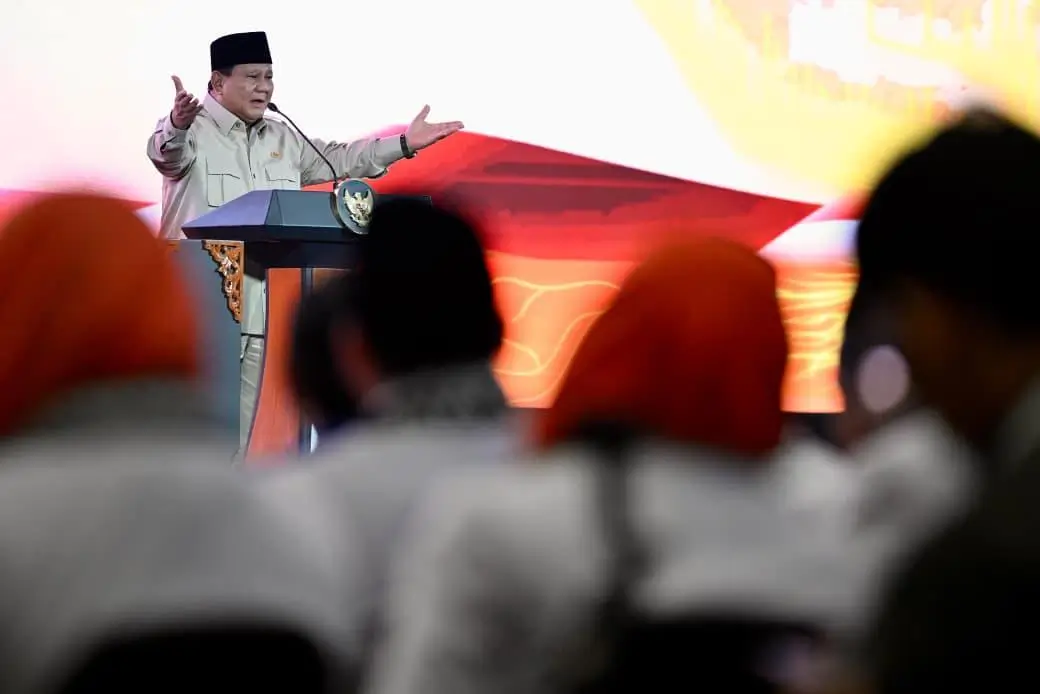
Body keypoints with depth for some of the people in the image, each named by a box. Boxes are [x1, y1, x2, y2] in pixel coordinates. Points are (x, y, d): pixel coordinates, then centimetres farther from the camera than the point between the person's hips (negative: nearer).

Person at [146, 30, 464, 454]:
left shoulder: (282, 140, 19)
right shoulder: (193, 129, -5)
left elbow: (336, 160, 27)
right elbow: (167, 152, -26)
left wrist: (403, 145, 18)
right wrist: (177, 125, -50)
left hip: (254, 313, 7)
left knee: (236, 438, 7)